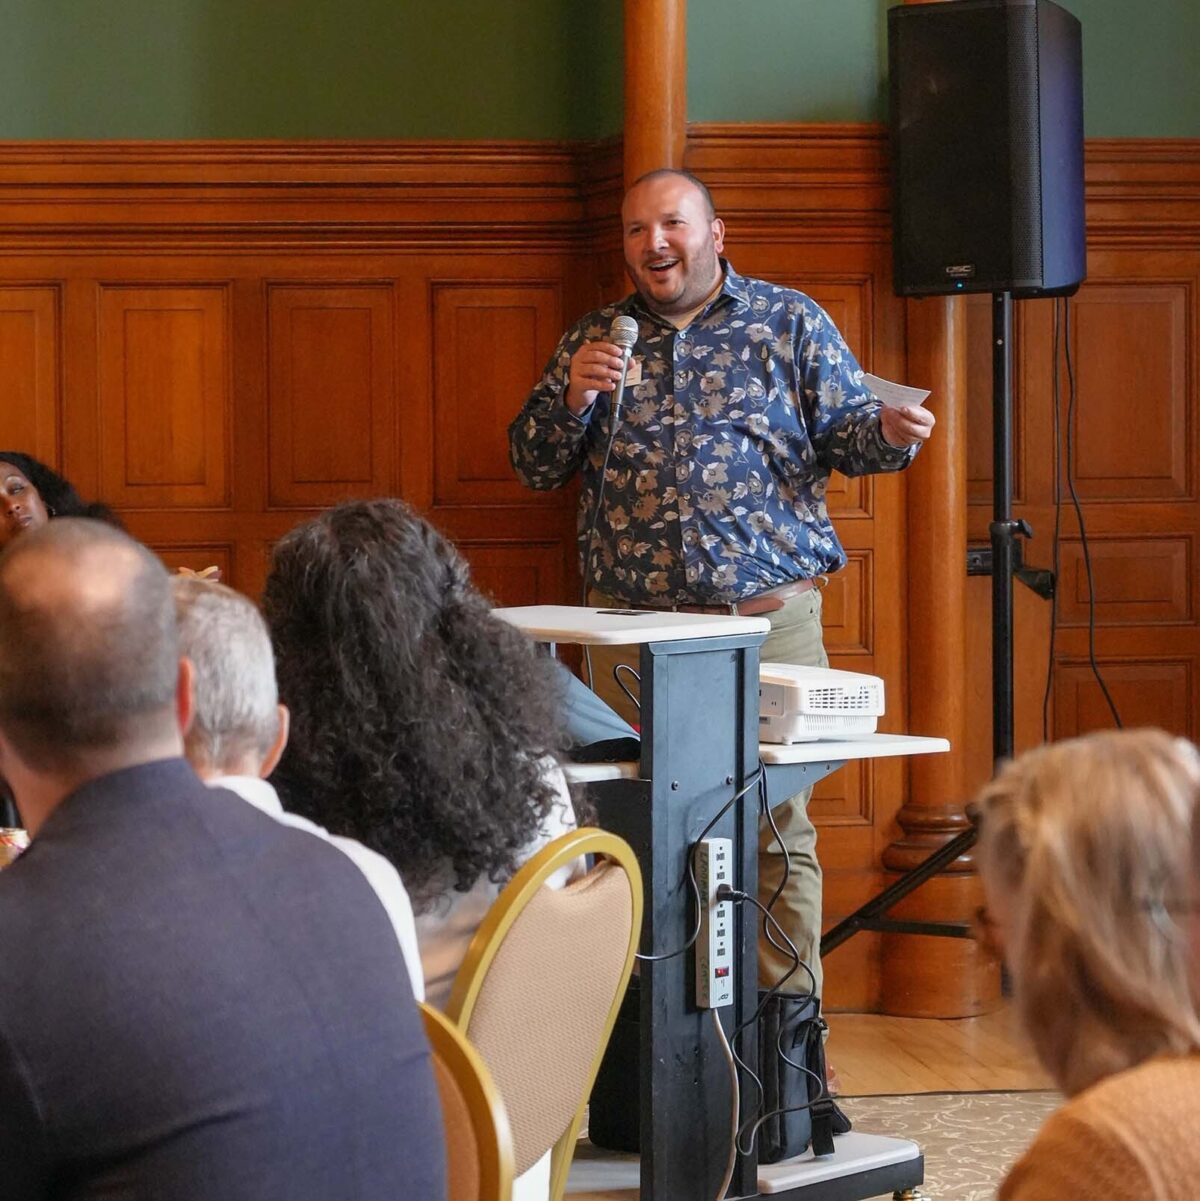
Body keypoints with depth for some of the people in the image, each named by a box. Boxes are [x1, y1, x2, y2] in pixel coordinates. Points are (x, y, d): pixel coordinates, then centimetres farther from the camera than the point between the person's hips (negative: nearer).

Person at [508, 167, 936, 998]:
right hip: (630, 626, 2)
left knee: (776, 830, -1)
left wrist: (891, 432, -17)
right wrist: (572, 397, -6)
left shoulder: (790, 323, 8)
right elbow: (535, 466, 14)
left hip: (768, 617, -2)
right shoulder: (595, 339, 14)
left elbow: (845, 430, 5)